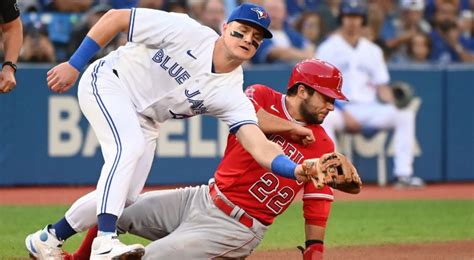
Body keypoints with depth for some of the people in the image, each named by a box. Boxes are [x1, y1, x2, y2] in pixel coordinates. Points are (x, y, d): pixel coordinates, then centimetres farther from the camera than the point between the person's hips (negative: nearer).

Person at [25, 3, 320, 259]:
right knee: (129, 146, -32)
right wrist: (73, 65, -16)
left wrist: (296, 169, -47)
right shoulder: (187, 32, -25)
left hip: (144, 119, 6)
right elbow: (116, 18, -18)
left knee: (125, 197, 3)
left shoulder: (232, 94, -15)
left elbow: (259, 146, -27)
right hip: (108, 81, -6)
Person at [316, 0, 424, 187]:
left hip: (369, 109, 4)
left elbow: (382, 87, 16)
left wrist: (394, 105, -6)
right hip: (339, 109, -4)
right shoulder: (328, 48, 3)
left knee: (405, 114, -20)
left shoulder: (372, 50, 17)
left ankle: (403, 173, -22)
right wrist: (345, 114, -17)